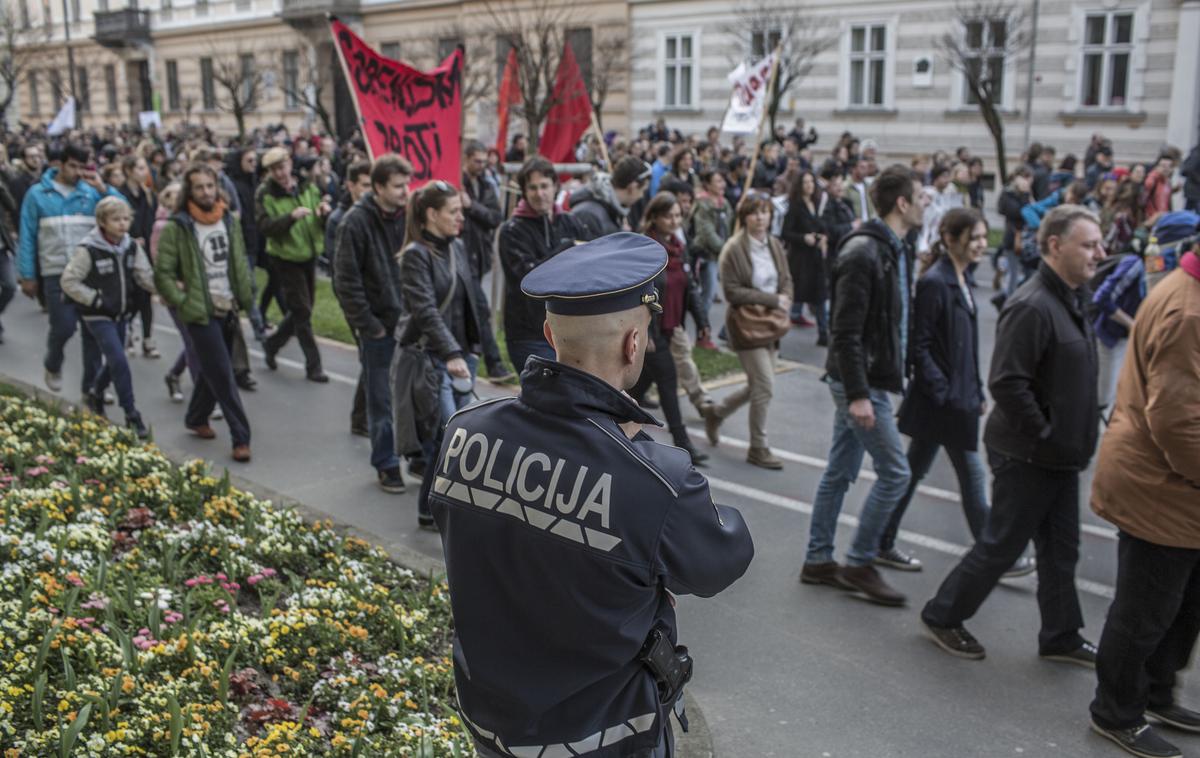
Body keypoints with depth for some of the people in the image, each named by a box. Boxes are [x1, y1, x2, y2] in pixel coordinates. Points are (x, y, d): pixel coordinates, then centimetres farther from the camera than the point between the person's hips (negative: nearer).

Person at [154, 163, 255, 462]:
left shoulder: (229, 220, 7)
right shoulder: (176, 227, -10)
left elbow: (240, 263, 14)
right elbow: (163, 273, -9)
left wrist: (245, 299, 7)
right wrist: (182, 303, -13)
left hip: (227, 309, 6)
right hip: (200, 312, -6)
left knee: (212, 371, 17)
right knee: (222, 374, -6)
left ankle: (197, 418, 38)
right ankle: (240, 437, -2)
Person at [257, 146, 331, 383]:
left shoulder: (307, 187, 3)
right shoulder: (265, 194, -9)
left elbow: (323, 222, 9)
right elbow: (265, 226, -21)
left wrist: (324, 212, -15)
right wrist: (291, 216, -34)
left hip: (309, 255, 5)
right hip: (286, 258, -5)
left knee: (301, 310, 15)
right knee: (302, 312, -4)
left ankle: (272, 344, 36)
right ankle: (313, 365, 3)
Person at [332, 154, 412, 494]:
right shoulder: (357, 222, -12)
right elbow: (346, 280, -11)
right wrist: (367, 324, -11)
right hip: (379, 325, -4)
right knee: (381, 399, 6)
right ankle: (386, 465, 18)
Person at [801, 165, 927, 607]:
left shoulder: (896, 250, 11)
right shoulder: (863, 253, -19)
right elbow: (845, 331, -23)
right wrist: (857, 394, -24)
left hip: (871, 379, 9)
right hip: (859, 382, -9)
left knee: (840, 472, 14)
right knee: (895, 472, -3)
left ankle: (818, 561, 23)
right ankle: (859, 564, 10)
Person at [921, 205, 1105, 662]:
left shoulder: (1071, 299, 10)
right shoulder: (1032, 307, -22)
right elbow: (1007, 384, -28)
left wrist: (1075, 440, 13)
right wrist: (1046, 436, -20)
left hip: (1061, 454, 9)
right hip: (1027, 455, -9)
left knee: (1060, 550, 17)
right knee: (1002, 546, 3)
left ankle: (1061, 637, 31)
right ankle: (943, 616, 21)